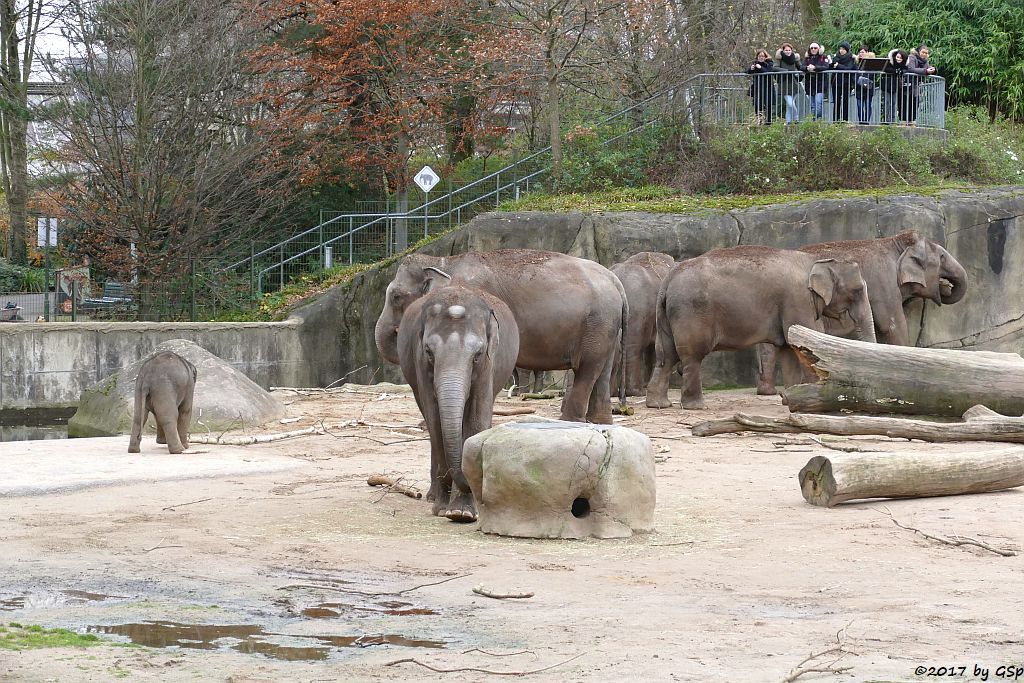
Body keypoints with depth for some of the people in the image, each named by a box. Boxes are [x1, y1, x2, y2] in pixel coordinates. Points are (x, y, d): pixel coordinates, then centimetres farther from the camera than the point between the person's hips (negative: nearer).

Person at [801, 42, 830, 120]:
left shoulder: (823, 57, 3)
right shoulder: (807, 58, 13)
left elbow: (826, 67, -13)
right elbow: (801, 67, 0)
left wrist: (815, 67, -26)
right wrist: (807, 68, -23)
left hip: (820, 83, -4)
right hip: (809, 84, 4)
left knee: (818, 102, -18)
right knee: (812, 105, 6)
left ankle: (817, 119, -15)